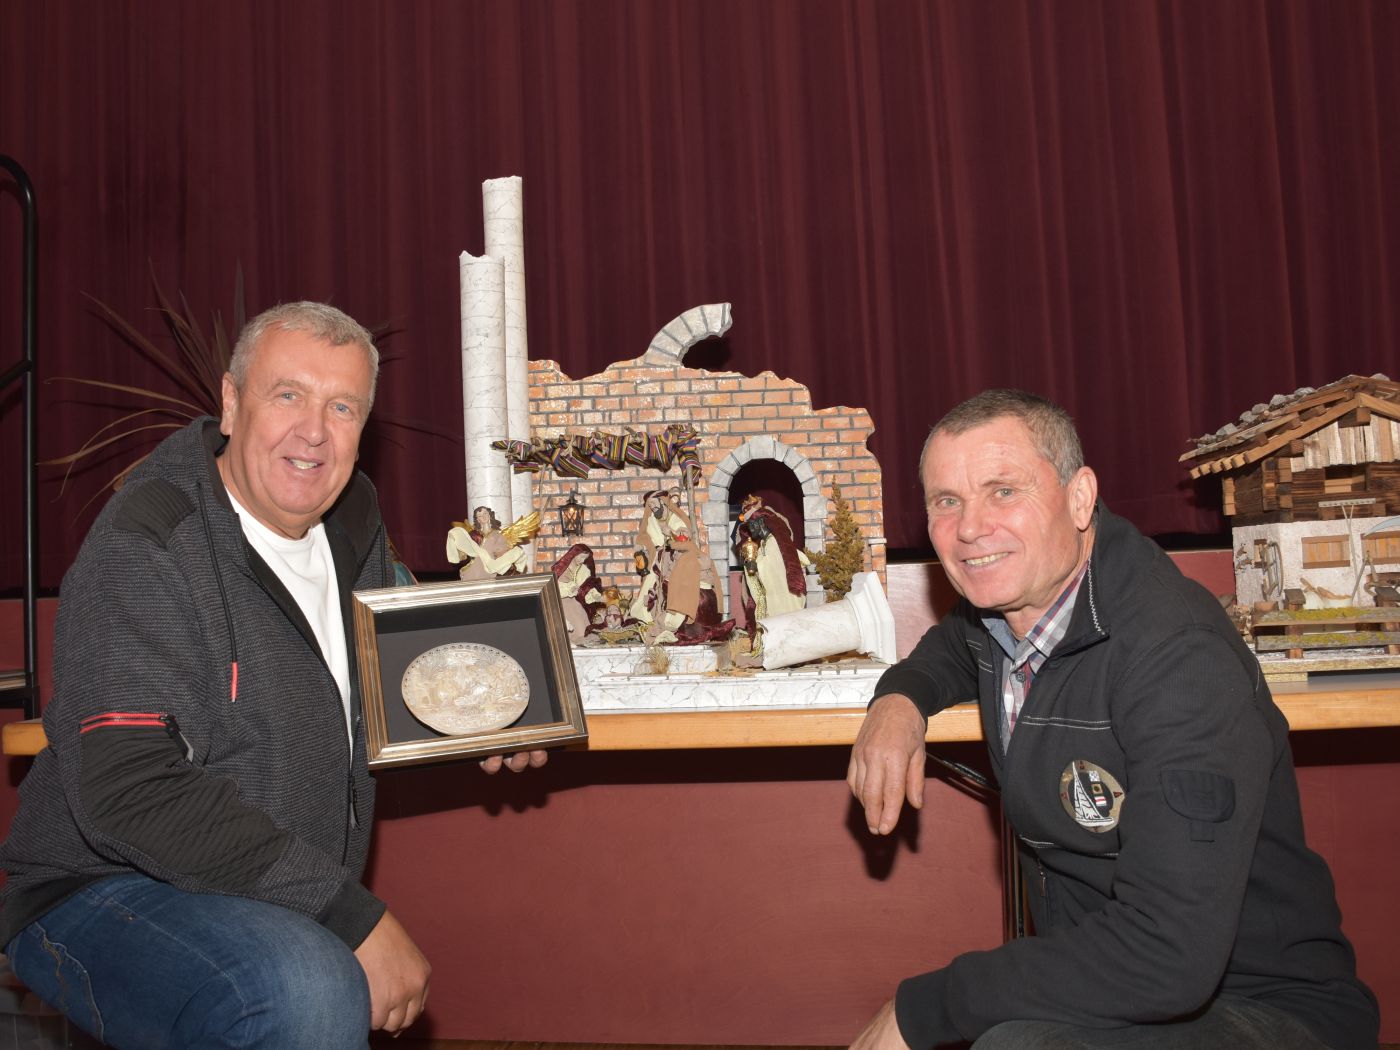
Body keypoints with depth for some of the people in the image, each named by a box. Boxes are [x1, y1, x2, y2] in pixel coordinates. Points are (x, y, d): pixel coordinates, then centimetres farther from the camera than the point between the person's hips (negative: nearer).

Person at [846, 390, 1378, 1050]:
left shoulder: (1179, 659, -26)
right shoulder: (1007, 596, -2)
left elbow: (1169, 954, -33)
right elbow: (955, 643, 24)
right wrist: (900, 697, 0)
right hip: (1088, 988, 7)